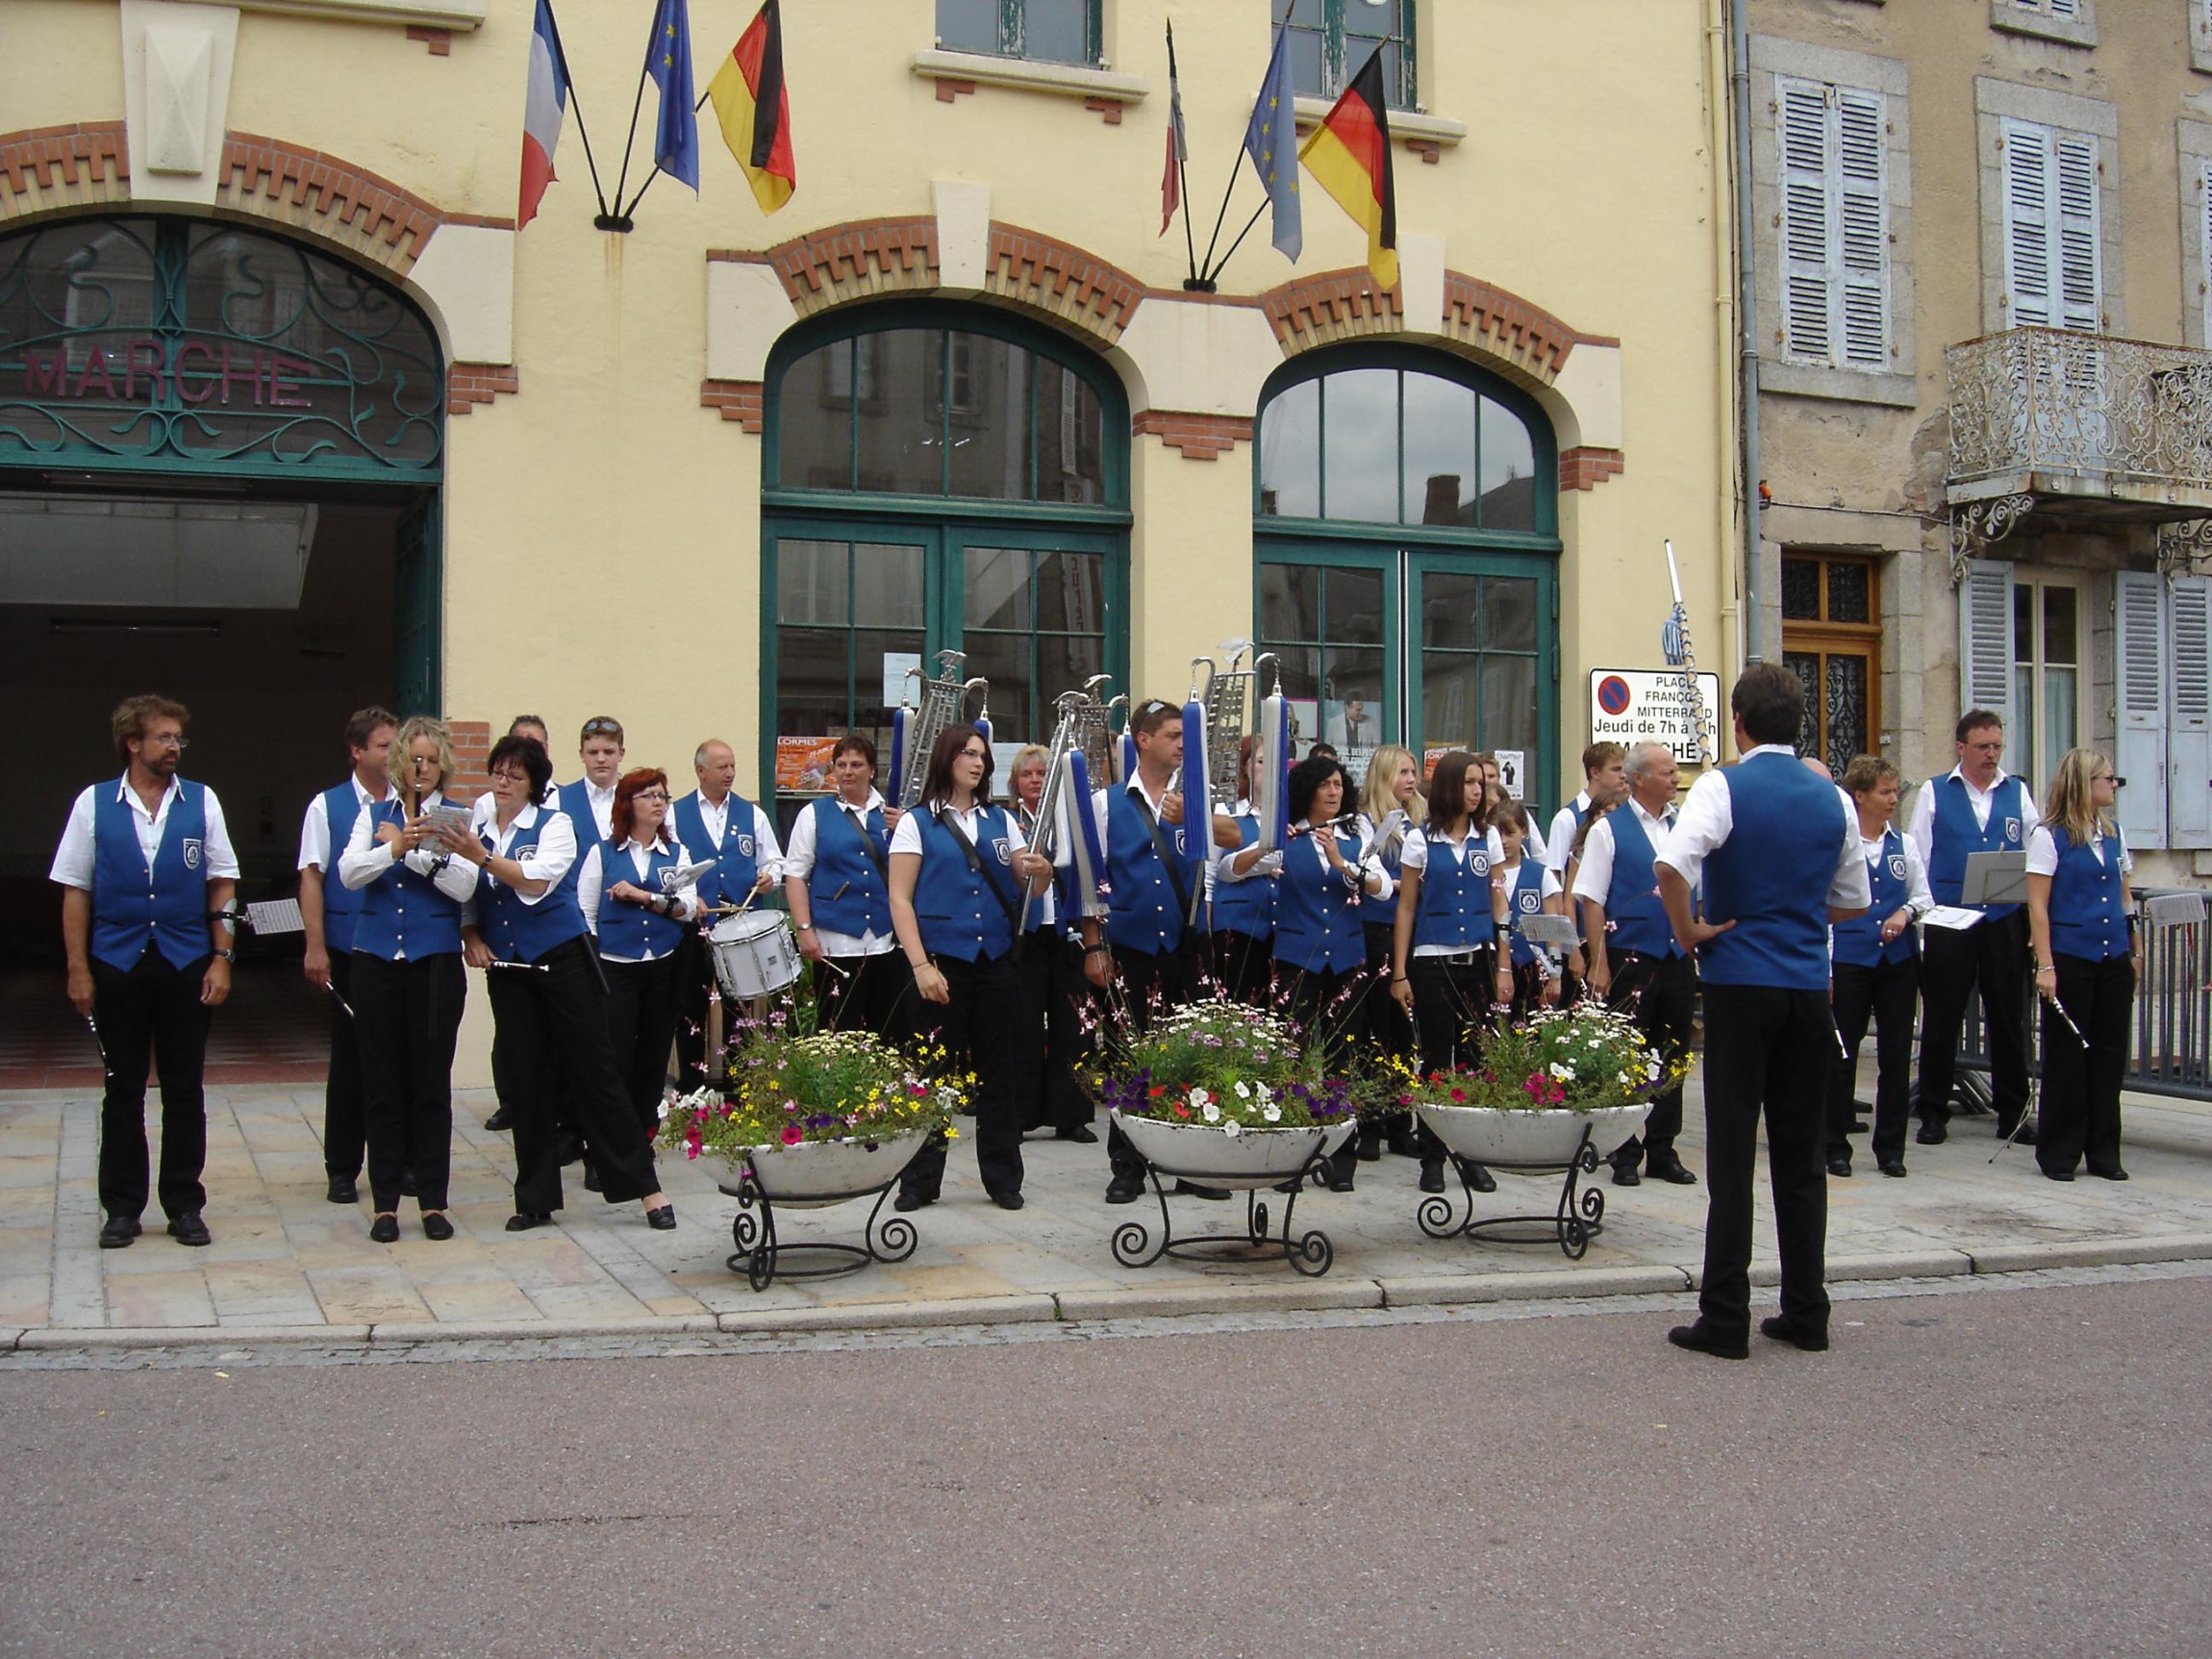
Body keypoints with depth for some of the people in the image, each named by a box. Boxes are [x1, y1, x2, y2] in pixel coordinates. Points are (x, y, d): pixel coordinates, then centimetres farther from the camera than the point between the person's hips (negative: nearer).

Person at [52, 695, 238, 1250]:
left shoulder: (202, 802, 4)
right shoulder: (93, 804, 2)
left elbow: (222, 885, 5)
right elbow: (75, 890, 2)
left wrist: (221, 959, -1)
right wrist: (78, 969, -3)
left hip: (187, 965, 1)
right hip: (117, 964, 0)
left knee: (184, 1090, 6)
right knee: (122, 1091, 7)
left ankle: (185, 1205, 16)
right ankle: (121, 1208, 17)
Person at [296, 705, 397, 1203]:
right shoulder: (327, 806, 2)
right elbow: (312, 877, -1)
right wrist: (315, 947, -8)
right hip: (349, 951, -1)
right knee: (349, 1058, 7)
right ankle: (342, 1170, 15)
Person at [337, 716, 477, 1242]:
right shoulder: (373, 815, 11)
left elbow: (465, 886, -8)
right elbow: (349, 873, -5)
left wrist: (414, 851, -16)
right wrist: (395, 848, -21)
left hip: (435, 962, -2)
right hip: (377, 959, 2)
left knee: (432, 1082, 2)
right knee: (382, 1083, 4)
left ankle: (433, 1200, 10)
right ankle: (385, 1203, 11)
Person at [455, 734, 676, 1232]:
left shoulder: (555, 824, -1)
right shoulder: (477, 832, 12)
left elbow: (536, 882, -17)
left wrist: (483, 857, -24)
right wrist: (471, 937, -2)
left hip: (562, 961, -4)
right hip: (508, 968, 4)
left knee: (593, 1070, -4)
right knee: (525, 1079, 6)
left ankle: (647, 1188, 0)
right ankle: (535, 1198, 14)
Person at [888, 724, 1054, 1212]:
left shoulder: (1001, 820, 13)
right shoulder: (917, 823, 1)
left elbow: (1029, 880, 10)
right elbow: (900, 900, -5)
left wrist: (1041, 872, -15)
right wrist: (920, 964, -15)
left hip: (995, 957, 4)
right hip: (943, 959, -3)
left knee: (997, 1070, 7)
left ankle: (1002, 1177, 16)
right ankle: (919, 1180, 10)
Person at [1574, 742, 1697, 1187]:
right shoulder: (1609, 829, -4)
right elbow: (1591, 900, -6)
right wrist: (1599, 964, -10)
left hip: (1679, 958, 5)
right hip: (1631, 958, -4)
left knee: (1672, 1058, 11)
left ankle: (1662, 1152, 22)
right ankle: (1625, 1156, 13)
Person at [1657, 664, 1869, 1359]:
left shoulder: (1724, 787, -9)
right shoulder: (1832, 799, 8)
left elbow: (1672, 865, -26)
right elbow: (1852, 902, 16)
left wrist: (1687, 932, -12)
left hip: (1740, 986, -5)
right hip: (1810, 986, 5)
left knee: (1733, 1154, -1)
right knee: (1801, 1156, 11)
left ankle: (1725, 1320, 1)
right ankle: (1806, 1313, 16)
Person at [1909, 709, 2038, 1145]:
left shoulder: (2018, 793, 10)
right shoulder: (1933, 793, 4)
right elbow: (1916, 860, 2)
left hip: (2005, 920, 2)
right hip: (1949, 922, -2)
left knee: (2008, 1019, 8)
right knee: (1941, 1020, 4)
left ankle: (2012, 1112, 18)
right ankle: (1934, 1114, 11)